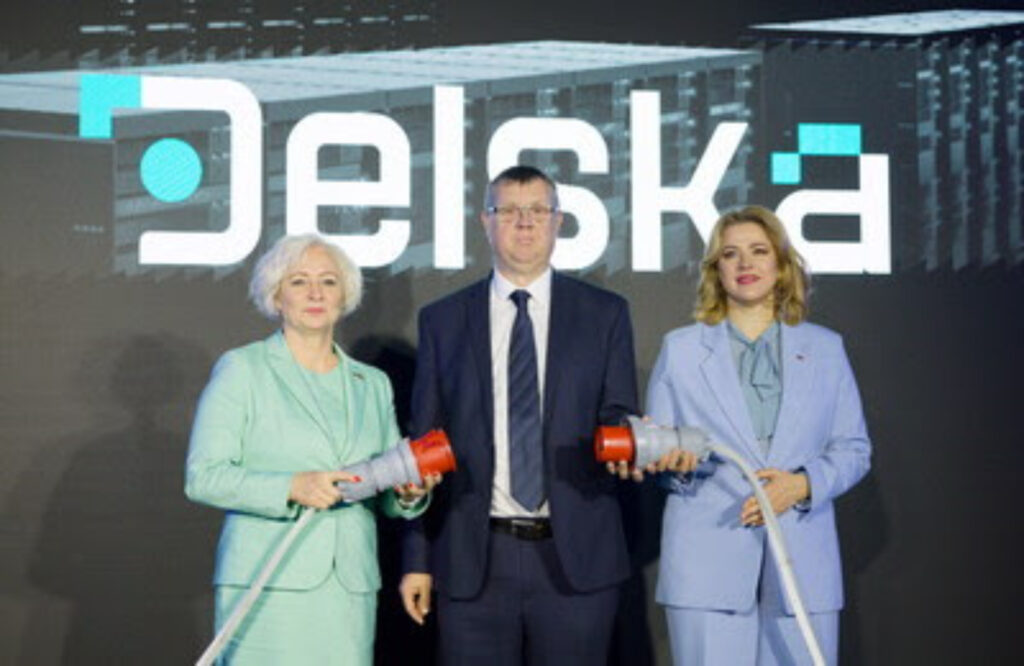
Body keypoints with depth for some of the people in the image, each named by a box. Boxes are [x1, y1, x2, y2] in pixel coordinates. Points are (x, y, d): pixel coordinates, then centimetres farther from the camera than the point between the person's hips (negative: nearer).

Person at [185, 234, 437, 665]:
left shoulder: (373, 384, 17)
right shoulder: (241, 370, 4)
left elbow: (387, 498, 19)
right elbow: (202, 476, -5)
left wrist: (409, 494, -5)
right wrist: (290, 487, -18)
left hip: (350, 593, 4)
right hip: (268, 586, -4)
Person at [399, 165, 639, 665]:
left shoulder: (604, 314, 7)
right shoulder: (442, 321, 9)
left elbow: (616, 417, 6)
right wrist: (418, 560, 4)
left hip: (575, 559, 0)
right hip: (473, 562, 0)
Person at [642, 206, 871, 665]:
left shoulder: (825, 349, 12)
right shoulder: (680, 348, 10)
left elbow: (854, 449, 10)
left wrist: (802, 484, -9)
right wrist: (677, 461, -13)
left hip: (802, 563, 1)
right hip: (709, 564, -1)